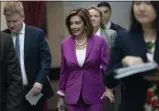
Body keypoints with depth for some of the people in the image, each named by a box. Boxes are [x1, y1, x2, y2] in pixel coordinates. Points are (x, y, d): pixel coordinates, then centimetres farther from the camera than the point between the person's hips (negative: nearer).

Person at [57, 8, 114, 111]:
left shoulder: (99, 41, -5)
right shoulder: (65, 44, 2)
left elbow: (107, 66, -5)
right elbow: (64, 71, 10)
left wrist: (109, 87, -19)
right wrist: (61, 95, 12)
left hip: (95, 95, -2)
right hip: (73, 96, 2)